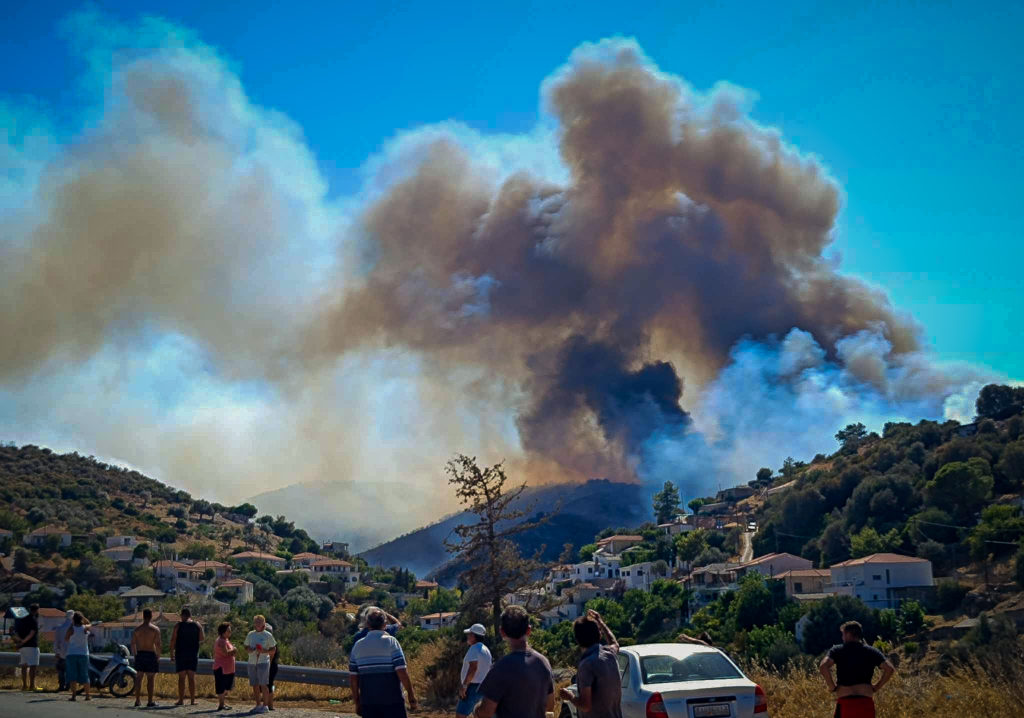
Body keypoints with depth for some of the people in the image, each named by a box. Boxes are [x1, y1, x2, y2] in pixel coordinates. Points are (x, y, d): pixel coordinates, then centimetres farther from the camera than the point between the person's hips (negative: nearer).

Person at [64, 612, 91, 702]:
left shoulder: (71, 629, -9)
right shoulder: (85, 628, -4)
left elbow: (66, 639, 7)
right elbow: (88, 623, 20)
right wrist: (82, 616, 12)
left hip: (72, 654, -2)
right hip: (83, 654, 2)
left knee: (72, 676, 0)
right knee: (84, 675, 8)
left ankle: (73, 695, -7)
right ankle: (87, 695, 9)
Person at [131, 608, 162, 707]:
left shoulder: (137, 630, 6)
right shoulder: (155, 629, -6)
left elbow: (133, 644, 5)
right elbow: (158, 644, -12)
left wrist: (135, 655, 14)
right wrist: (158, 656, -3)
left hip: (140, 655, 4)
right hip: (151, 654, -4)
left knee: (139, 678, 11)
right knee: (150, 679, 0)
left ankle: (137, 700, 11)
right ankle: (150, 701, -1)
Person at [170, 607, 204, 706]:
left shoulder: (178, 625, -4)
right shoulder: (197, 626, 3)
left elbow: (173, 640, -6)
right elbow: (202, 638, 10)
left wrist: (172, 653, -1)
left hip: (181, 654, -2)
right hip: (193, 654, 2)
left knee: (181, 677, 1)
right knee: (192, 677, 7)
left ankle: (181, 700, -1)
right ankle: (192, 700, 6)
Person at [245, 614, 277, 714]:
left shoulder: (268, 635, 0)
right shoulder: (250, 634, 12)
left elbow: (273, 649, 3)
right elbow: (246, 646, 20)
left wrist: (264, 651, -15)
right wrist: (249, 650, -3)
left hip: (263, 662, -5)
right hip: (252, 662, 5)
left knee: (263, 684, -7)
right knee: (255, 684, 7)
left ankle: (265, 705, -2)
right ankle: (258, 704, 17)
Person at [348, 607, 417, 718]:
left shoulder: (358, 645, 6)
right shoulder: (391, 642, -6)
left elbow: (352, 678, 7)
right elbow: (402, 672, -12)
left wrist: (357, 702, 16)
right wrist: (411, 695, -3)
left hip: (368, 702, 4)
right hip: (392, 700, -4)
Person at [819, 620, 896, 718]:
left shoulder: (837, 650, 1)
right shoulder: (871, 652, 9)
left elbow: (823, 667, -15)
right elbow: (889, 668, -1)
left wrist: (832, 686, -3)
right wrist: (877, 687, 8)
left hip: (845, 703, -2)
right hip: (866, 702, 2)